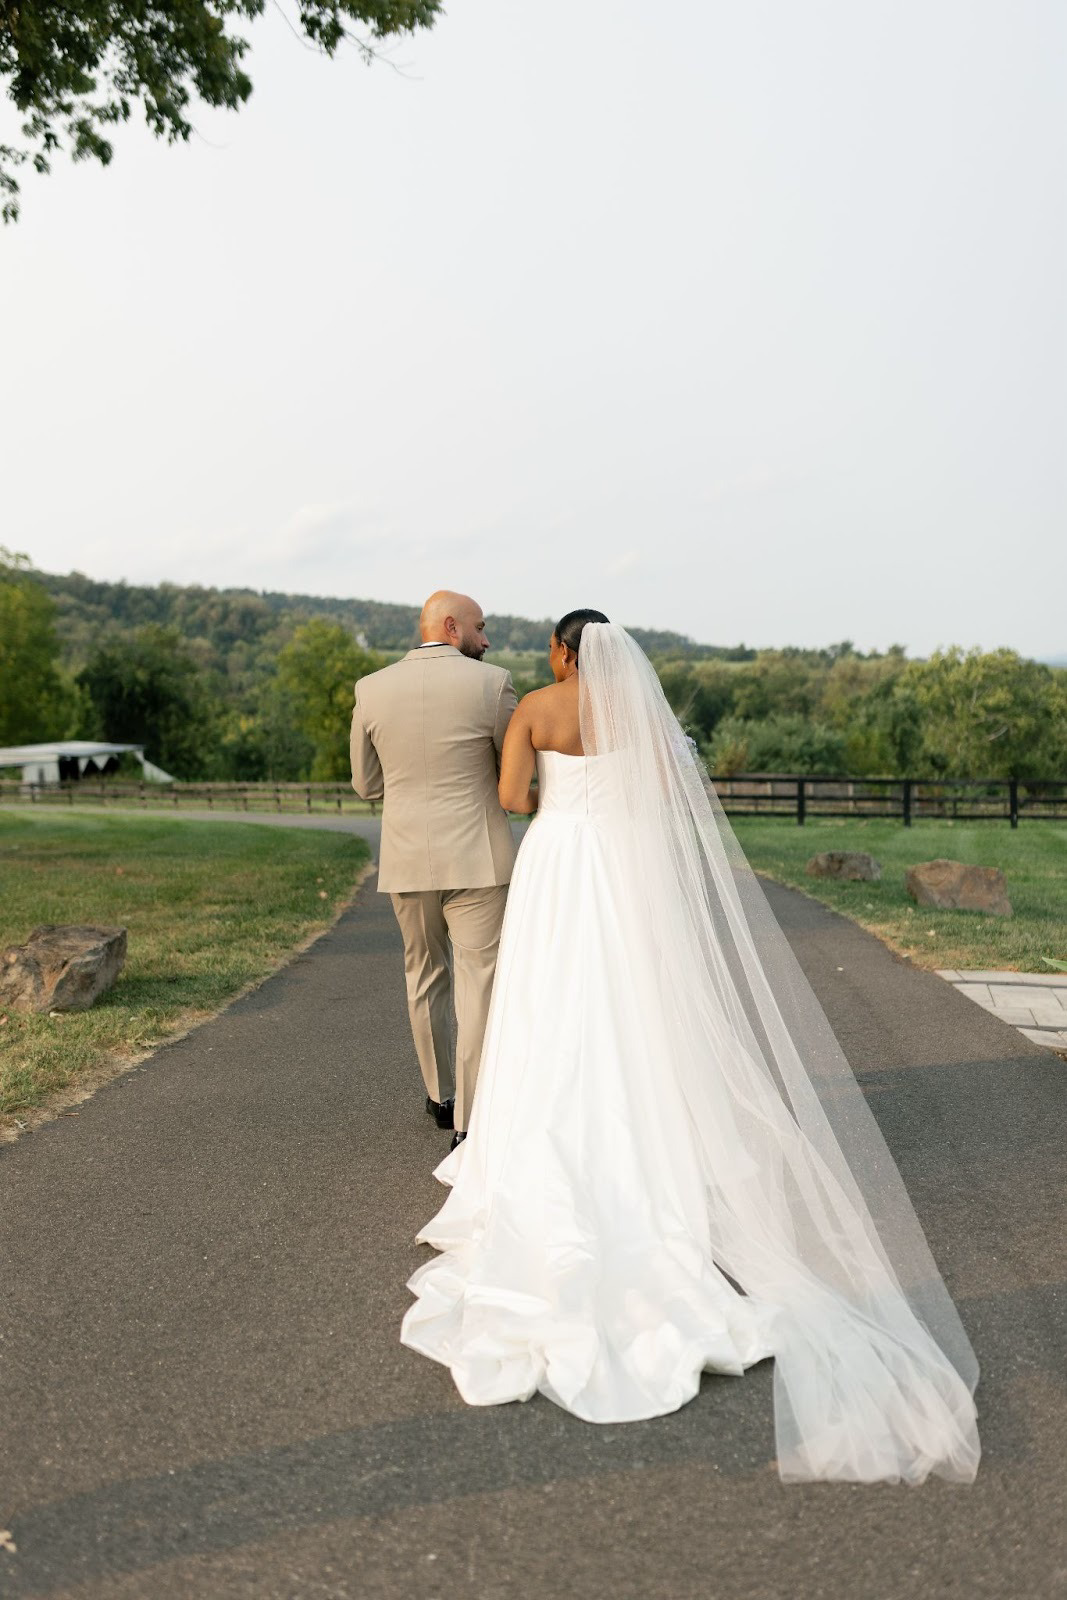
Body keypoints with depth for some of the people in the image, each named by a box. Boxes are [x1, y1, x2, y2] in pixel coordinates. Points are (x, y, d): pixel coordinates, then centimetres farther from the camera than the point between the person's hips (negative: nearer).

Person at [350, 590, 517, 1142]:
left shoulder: (371, 690, 1)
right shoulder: (492, 683, -8)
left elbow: (366, 783, 9)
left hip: (406, 861, 4)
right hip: (476, 859, -4)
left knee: (425, 978, 21)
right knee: (478, 988, 2)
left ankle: (440, 1096, 36)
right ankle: (469, 1122, 3)